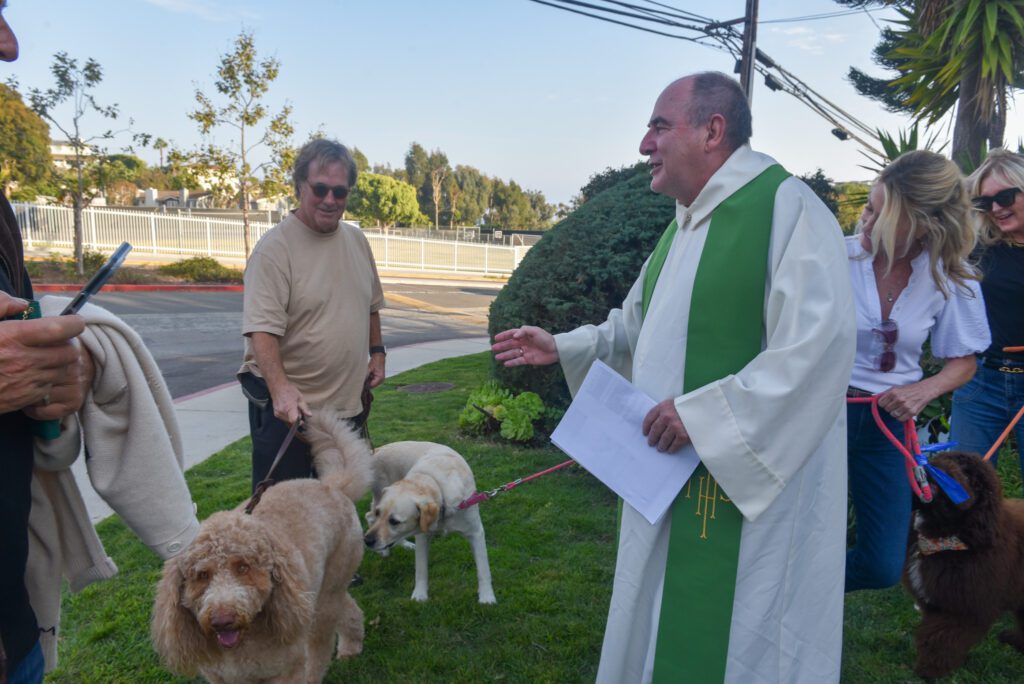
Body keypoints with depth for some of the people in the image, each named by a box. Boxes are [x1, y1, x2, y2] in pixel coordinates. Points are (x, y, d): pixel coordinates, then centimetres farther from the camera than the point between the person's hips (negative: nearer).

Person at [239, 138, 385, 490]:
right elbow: (261, 329, -24)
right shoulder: (275, 247, -15)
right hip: (288, 405, -6)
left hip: (348, 401, 7)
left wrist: (377, 352, 14)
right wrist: (280, 388, -35)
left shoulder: (357, 240, 7)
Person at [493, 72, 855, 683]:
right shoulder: (685, 223, 12)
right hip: (671, 476, 9)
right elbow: (640, 325, 22)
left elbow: (821, 343, -26)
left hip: (753, 480, -8)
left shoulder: (787, 207, -16)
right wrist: (563, 347, 13)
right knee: (660, 626, 22)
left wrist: (700, 413, -25)